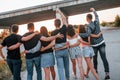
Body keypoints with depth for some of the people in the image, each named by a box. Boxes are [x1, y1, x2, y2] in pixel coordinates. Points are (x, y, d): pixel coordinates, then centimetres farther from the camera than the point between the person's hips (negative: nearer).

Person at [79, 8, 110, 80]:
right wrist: (94, 11, 38)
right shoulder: (96, 22, 0)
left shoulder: (89, 26, -15)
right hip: (101, 43, 3)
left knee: (95, 58, 19)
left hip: (95, 45, -3)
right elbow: (97, 16, 23)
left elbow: (88, 34, -33)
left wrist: (78, 34, -25)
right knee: (104, 58, -2)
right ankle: (107, 73, -8)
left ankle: (95, 69, 35)